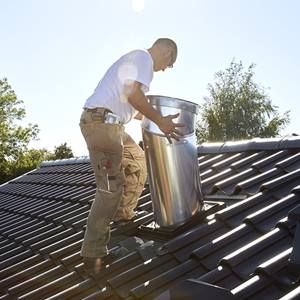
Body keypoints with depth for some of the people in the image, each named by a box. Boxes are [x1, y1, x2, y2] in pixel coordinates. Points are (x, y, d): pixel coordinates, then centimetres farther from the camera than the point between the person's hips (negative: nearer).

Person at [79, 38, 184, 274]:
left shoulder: (135, 58, 26)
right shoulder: (144, 57, -4)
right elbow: (133, 94, -20)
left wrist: (157, 118, 30)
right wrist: (159, 120, -13)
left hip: (107, 123, 11)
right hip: (101, 121, -11)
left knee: (137, 161, 23)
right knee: (111, 186, -11)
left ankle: (123, 214, 32)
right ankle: (93, 253, -7)